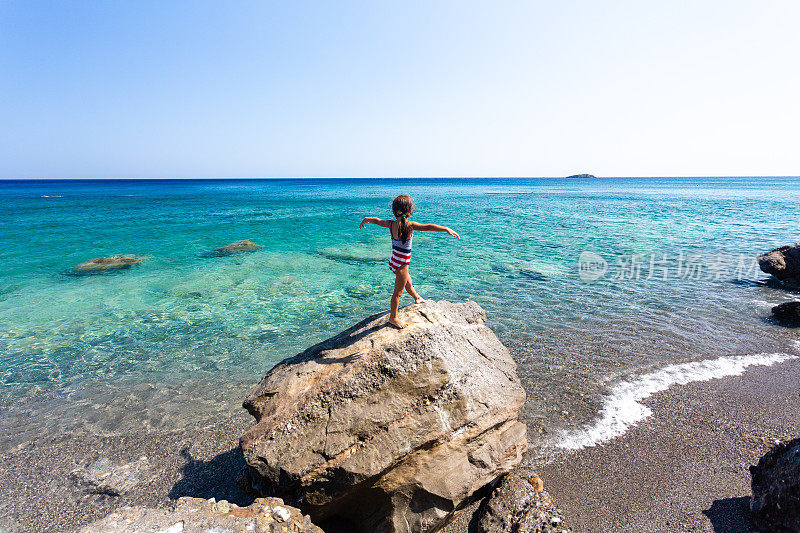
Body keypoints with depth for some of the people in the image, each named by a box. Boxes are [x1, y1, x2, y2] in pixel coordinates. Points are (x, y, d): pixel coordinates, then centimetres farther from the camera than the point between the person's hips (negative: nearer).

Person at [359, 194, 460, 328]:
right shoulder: (409, 225, -22)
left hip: (394, 260, 7)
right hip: (401, 264, -7)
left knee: (408, 282, 32)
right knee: (398, 291, 7)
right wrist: (446, 229, -38)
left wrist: (366, 220, 32)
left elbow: (376, 220, 14)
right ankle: (393, 317, 22)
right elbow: (428, 227, -34)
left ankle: (417, 298, 58)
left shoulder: (391, 224, -3)